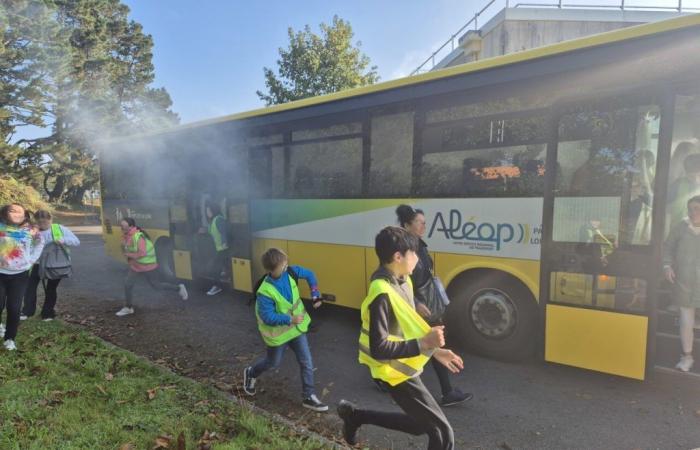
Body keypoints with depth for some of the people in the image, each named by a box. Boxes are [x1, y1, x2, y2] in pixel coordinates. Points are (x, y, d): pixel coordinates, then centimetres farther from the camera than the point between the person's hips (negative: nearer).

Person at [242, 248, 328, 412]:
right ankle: (251, 373, 52)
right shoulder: (265, 292, -32)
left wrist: (315, 294, -8)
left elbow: (309, 275, 0)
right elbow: (268, 317, -28)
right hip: (278, 332, -5)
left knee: (307, 362, 6)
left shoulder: (290, 272, -16)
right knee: (273, 362, 21)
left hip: (296, 327, 5)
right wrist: (290, 319, -34)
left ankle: (309, 397, 23)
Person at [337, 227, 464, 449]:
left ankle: (355, 415, 32)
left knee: (421, 424, 25)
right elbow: (379, 349, -29)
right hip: (398, 374, -9)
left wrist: (435, 350, 9)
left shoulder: (401, 282, 1)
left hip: (406, 369, 9)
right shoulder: (382, 294, -28)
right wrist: (423, 344, -29)